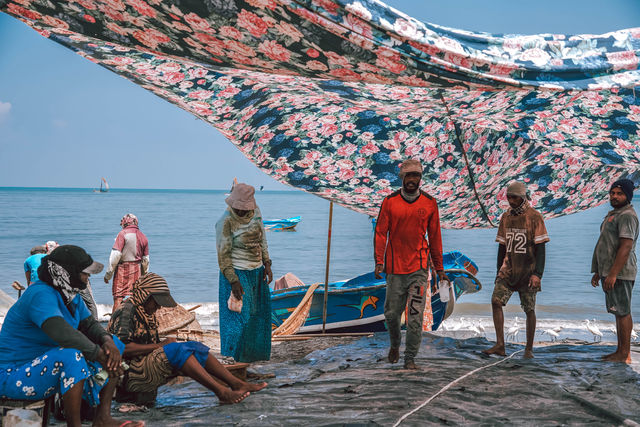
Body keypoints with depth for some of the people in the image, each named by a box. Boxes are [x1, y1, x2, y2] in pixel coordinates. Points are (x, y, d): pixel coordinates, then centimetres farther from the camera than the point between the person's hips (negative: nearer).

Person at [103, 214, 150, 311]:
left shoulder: (123, 234, -8)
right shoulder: (143, 237, 9)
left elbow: (115, 255, -13)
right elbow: (146, 260, 11)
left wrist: (108, 274, -8)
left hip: (123, 268, -5)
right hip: (137, 270, 5)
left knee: (118, 297, -3)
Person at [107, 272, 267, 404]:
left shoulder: (147, 313, 19)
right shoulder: (126, 311, -12)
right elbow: (122, 348, -23)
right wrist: (159, 345, -18)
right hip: (131, 376, -10)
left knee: (194, 346, -3)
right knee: (178, 349, -28)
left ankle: (237, 383, -9)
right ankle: (222, 392, -32)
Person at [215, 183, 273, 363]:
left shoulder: (255, 211, 0)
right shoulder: (226, 222, -19)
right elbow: (223, 255, -16)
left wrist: (267, 264, 3)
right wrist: (233, 281, -19)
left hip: (257, 272, 7)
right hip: (237, 273, -7)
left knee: (258, 313, 17)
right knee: (239, 316, -4)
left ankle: (254, 354, 35)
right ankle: (234, 360, 9)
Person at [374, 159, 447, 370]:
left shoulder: (429, 203, 5)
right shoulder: (390, 201, 2)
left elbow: (435, 237, 10)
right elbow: (381, 232, 2)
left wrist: (439, 268, 9)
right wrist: (379, 261, -9)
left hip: (419, 267, 0)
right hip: (395, 267, 0)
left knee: (416, 316, -5)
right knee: (392, 313, 9)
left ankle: (410, 358, 5)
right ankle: (395, 344, 36)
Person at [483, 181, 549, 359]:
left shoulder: (534, 217, -7)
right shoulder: (506, 217, 9)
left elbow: (540, 248, -11)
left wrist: (537, 274, -19)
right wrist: (499, 270, 16)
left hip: (527, 271, -4)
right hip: (508, 270, 4)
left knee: (529, 310, 3)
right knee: (496, 301, -11)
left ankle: (529, 348, 15)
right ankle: (500, 345, -8)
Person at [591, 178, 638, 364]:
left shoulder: (627, 216, -13)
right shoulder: (613, 214, 20)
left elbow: (626, 247, -22)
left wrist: (613, 274, -26)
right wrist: (598, 272, 24)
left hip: (620, 273, -10)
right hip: (609, 272, 10)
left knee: (623, 312, -8)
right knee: (618, 312, 12)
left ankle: (625, 354, -5)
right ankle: (620, 351, 18)